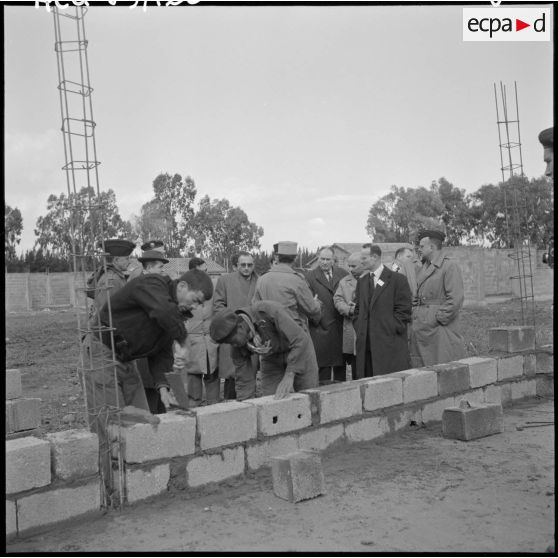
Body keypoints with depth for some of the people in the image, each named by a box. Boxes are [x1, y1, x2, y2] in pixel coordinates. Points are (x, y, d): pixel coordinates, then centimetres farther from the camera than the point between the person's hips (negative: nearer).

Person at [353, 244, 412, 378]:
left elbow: (403, 310, -4)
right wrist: (359, 329, 7)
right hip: (365, 343, 5)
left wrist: (391, 331, -10)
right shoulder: (361, 281, 17)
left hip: (389, 344, -5)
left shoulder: (397, 279, -1)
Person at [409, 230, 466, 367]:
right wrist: (415, 313, 11)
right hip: (420, 329, 8)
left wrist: (438, 318, -16)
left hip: (438, 329, -8)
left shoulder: (450, 267, -8)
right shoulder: (423, 268, 18)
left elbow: (456, 299, -16)